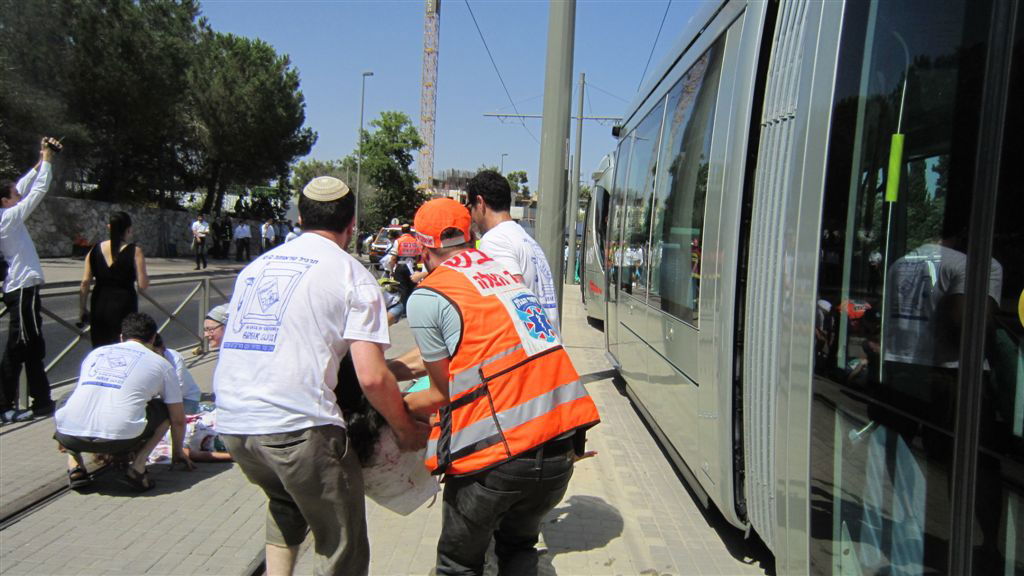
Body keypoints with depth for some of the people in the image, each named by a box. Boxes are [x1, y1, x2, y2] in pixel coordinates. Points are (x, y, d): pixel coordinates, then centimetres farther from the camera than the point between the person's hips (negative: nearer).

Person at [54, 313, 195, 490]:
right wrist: (178, 452, 41)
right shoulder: (160, 364, 16)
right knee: (164, 409, 23)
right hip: (120, 438, -3)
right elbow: (178, 419, 21)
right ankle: (137, 467, 6)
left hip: (70, 437, 4)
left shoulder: (95, 353, 27)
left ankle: (75, 467, 17)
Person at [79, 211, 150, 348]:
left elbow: (85, 283, 2)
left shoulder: (95, 250, 4)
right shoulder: (135, 251, -7)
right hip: (124, 306, -4)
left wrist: (82, 309, 9)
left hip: (99, 307, 4)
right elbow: (143, 285, -10)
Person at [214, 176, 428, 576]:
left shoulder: (256, 266, 18)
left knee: (286, 502, 34)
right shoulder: (352, 275, -1)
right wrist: (405, 429, 6)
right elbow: (371, 377, -10)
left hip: (232, 423, 7)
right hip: (297, 427, -6)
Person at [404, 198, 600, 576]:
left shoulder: (427, 298, -4)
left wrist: (399, 404, 24)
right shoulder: (504, 271, 16)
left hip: (497, 456, -6)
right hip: (561, 449, 6)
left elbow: (443, 393, 5)